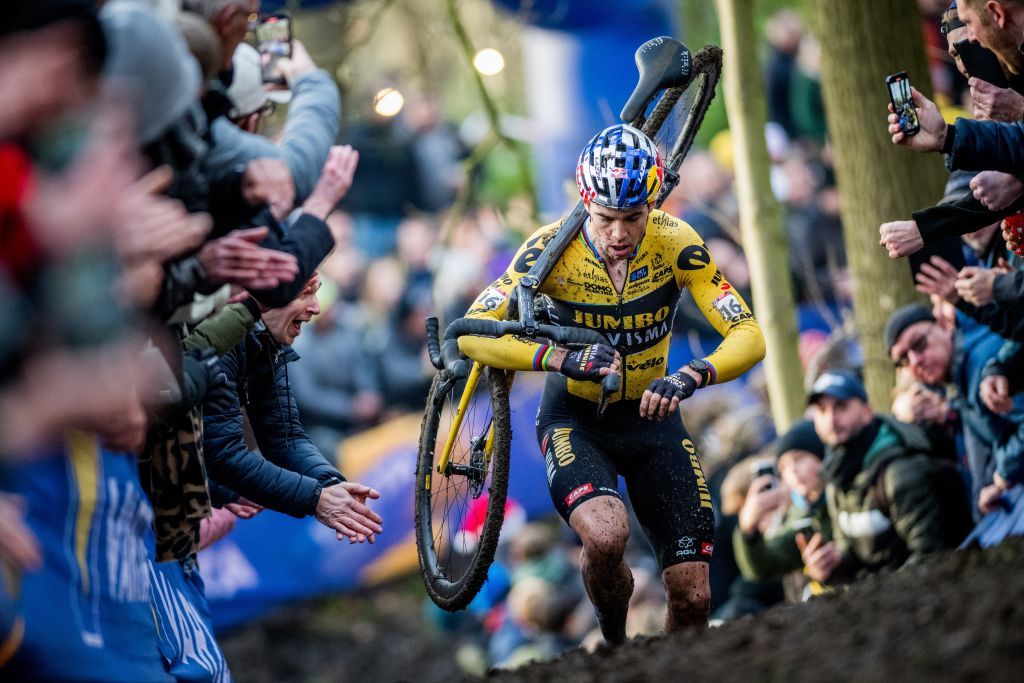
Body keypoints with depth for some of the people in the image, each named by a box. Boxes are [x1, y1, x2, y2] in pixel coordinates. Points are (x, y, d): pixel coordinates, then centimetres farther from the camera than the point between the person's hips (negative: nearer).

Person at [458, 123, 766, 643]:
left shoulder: (676, 244, -19)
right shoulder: (553, 248, -22)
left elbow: (750, 337, -23)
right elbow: (472, 333, -27)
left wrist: (691, 376, -44)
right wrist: (563, 358, -41)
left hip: (650, 416, 2)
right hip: (574, 419, -2)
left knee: (693, 598, -6)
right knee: (606, 536, -32)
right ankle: (614, 644, -1)